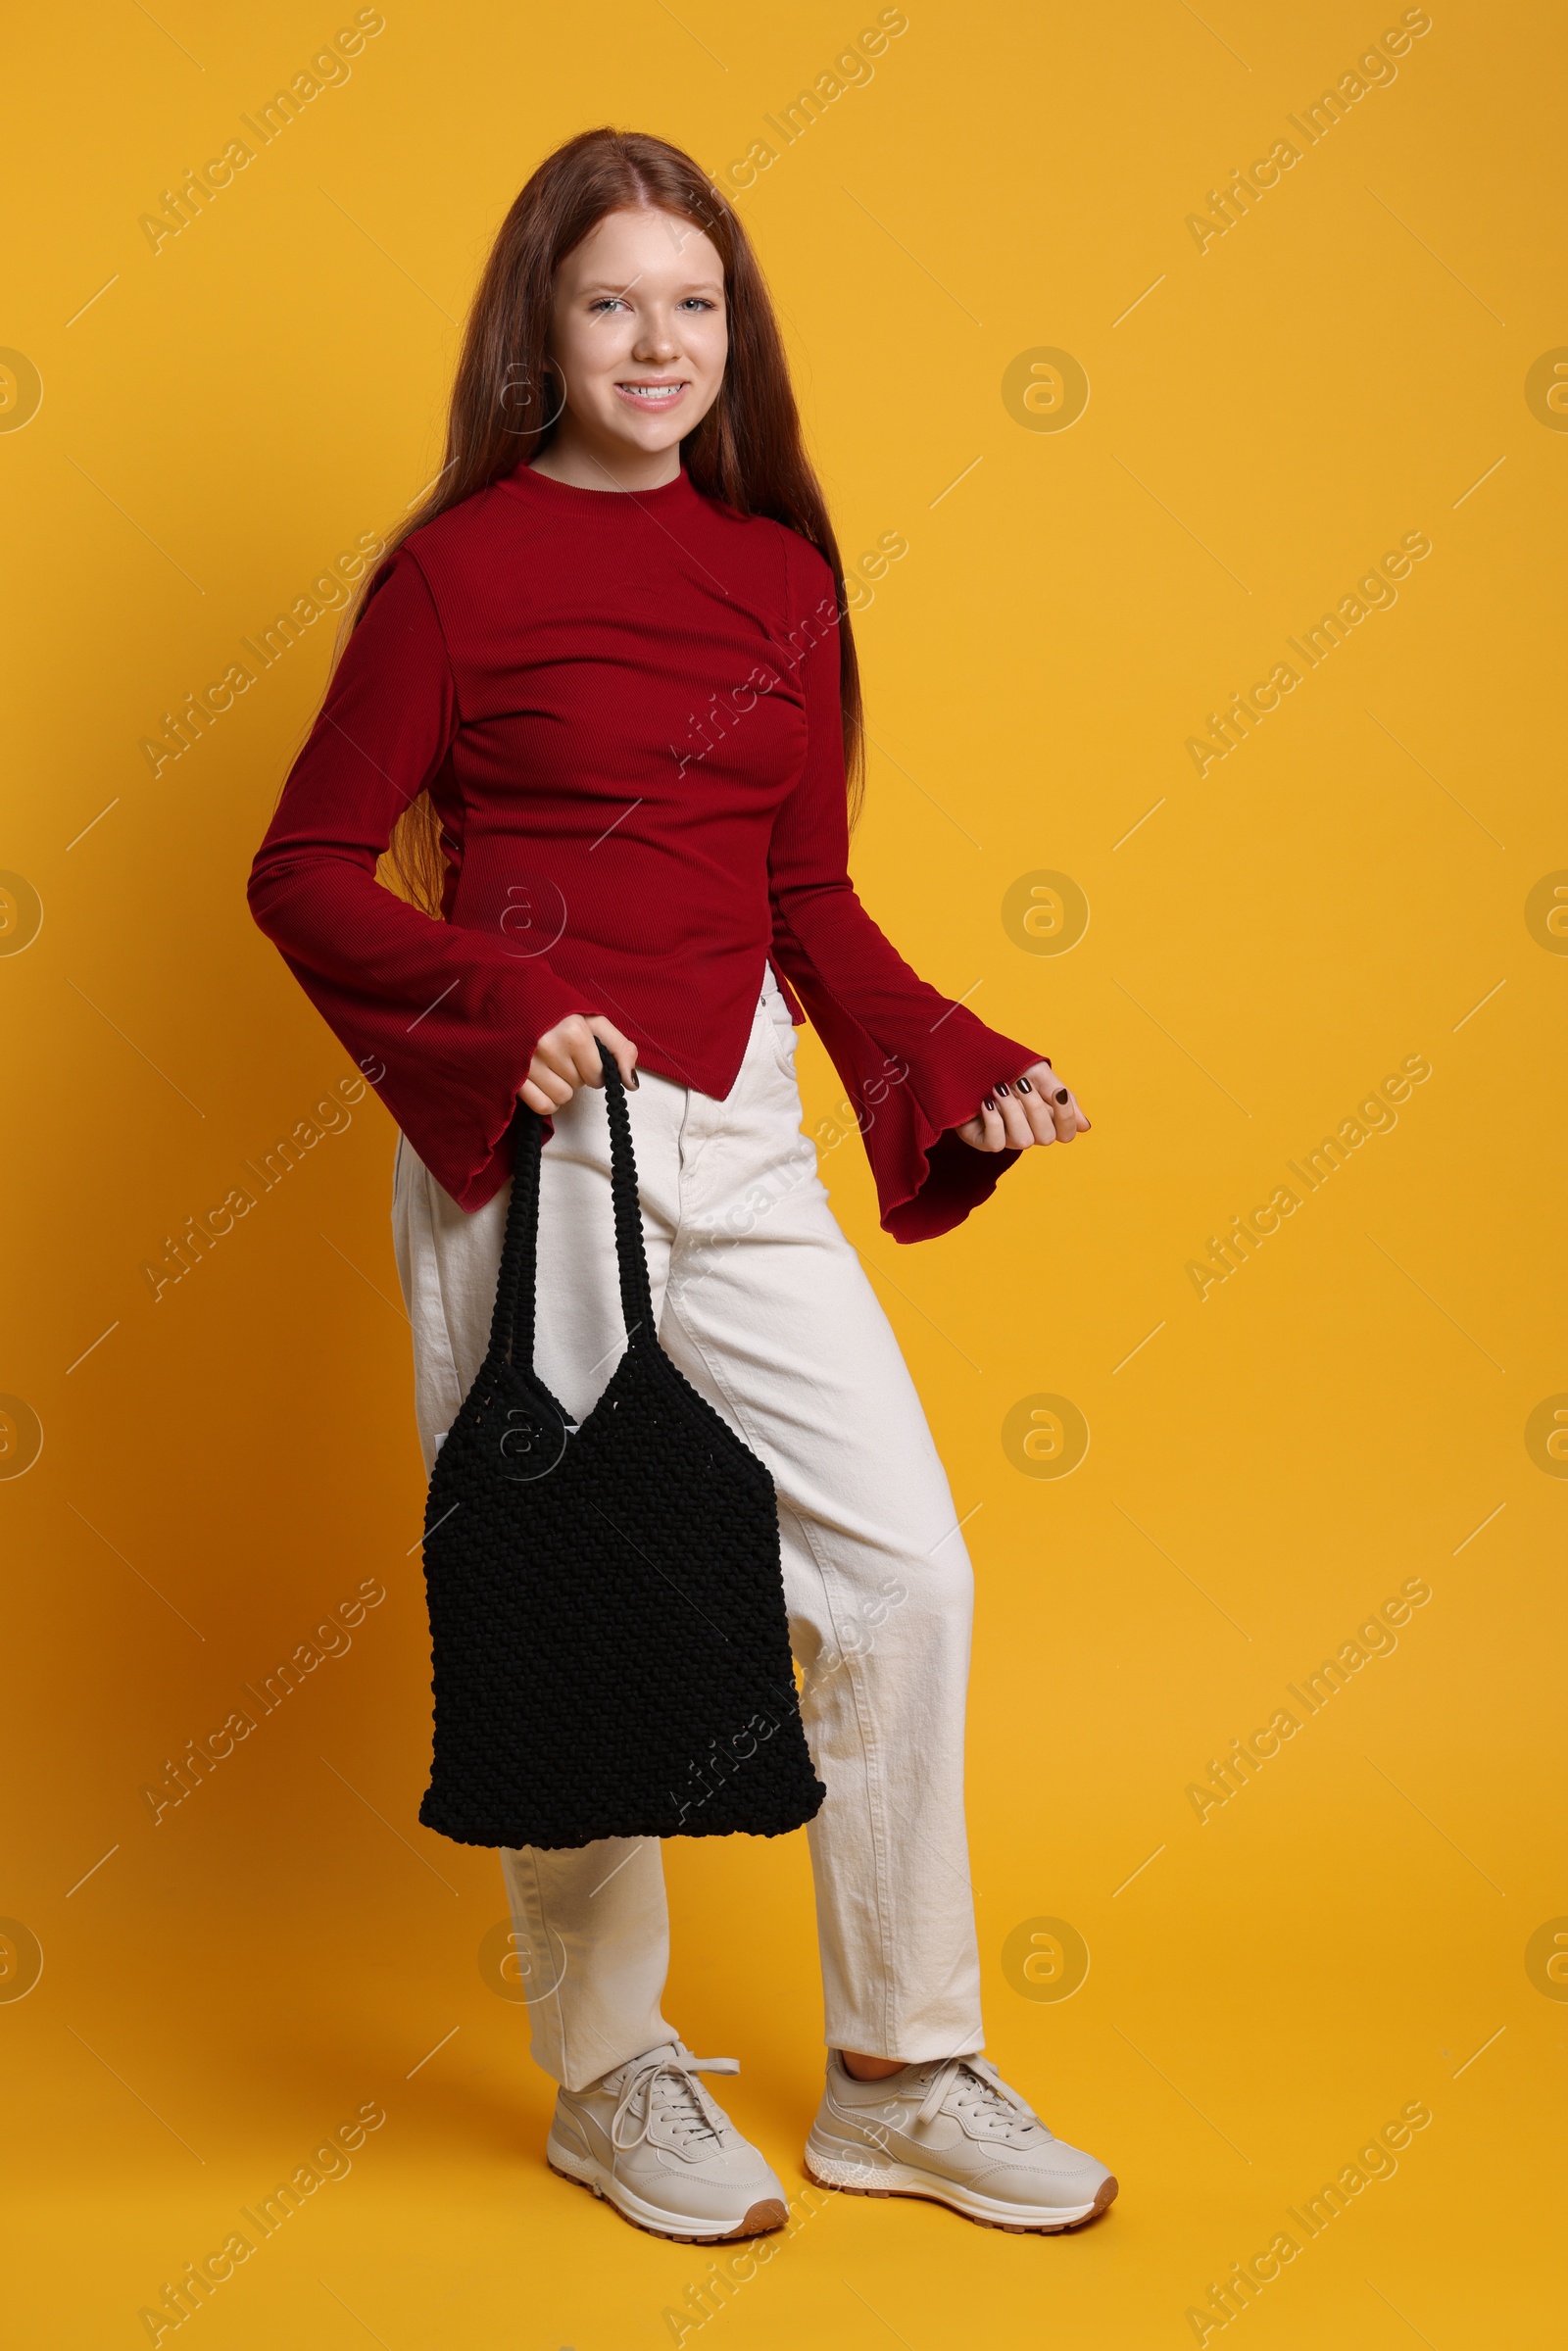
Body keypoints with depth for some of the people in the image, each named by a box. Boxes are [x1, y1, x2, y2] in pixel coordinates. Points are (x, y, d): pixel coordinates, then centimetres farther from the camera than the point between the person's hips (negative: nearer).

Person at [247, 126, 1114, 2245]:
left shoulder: (782, 571, 11)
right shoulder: (461, 568, -3)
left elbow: (812, 897, 14)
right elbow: (307, 873, -3)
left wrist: (962, 1075, 1)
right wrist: (502, 1017, -17)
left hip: (741, 1139, 5)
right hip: (527, 1138, -5)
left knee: (906, 1566, 2)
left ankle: (904, 2081, 19)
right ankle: (612, 2081, 25)